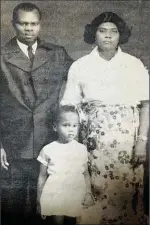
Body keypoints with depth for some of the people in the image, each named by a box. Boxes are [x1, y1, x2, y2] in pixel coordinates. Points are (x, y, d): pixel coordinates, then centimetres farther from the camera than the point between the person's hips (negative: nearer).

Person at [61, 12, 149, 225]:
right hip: (93, 140, 0)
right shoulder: (80, 66, 4)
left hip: (127, 139, 0)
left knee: (126, 194, 3)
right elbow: (69, 108, 3)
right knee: (95, 194, 4)